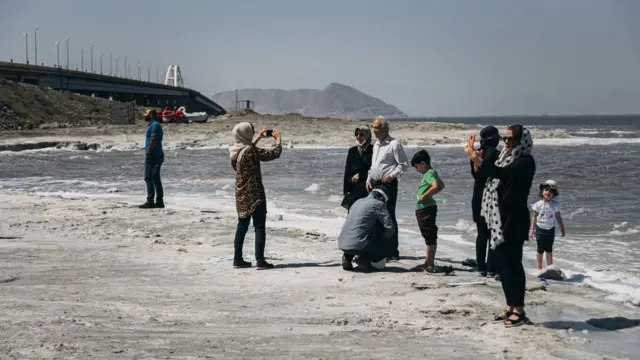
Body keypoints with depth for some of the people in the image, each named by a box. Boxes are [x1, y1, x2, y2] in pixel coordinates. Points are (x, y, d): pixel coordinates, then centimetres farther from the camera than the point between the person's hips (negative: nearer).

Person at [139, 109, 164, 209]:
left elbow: (153, 141, -21)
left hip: (153, 156, -10)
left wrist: (148, 153, -19)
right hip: (158, 155, 10)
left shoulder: (154, 125, -12)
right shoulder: (155, 125, 20)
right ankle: (159, 201, 11)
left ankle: (150, 201, -11)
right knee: (156, 178, 11)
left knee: (148, 178, -9)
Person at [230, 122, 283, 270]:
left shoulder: (235, 151, 4)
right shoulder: (251, 151, -19)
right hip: (254, 194, -8)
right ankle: (260, 260, -6)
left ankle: (238, 259, 17)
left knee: (242, 226, 14)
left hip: (241, 194, 8)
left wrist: (259, 137, 32)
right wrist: (278, 138, 2)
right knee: (259, 227, -3)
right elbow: (274, 154, -15)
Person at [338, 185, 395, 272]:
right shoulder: (378, 204, -1)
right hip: (357, 245, -7)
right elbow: (390, 227, -6)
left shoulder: (358, 201, 20)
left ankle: (348, 256, 16)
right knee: (387, 243, 11)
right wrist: (381, 240, 14)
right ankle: (364, 260, -2)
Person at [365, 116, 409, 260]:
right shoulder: (376, 145, 17)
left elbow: (404, 164, -11)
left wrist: (392, 175, -21)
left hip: (388, 184, -8)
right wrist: (369, 178, 11)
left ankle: (392, 252, -4)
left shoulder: (394, 144, -9)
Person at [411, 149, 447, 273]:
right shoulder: (430, 173, 14)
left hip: (427, 209, -11)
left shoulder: (430, 173, -15)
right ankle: (427, 263, 25)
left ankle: (430, 265, -5)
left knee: (430, 237, -7)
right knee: (429, 237, 16)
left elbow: (436, 186, -33)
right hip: (423, 209, 11)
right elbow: (442, 185, 27)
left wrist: (424, 196, -23)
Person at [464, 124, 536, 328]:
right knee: (501, 261, 11)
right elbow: (490, 173, 13)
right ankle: (510, 307, 20)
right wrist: (475, 158, -2)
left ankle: (519, 310, -1)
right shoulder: (506, 158, 16)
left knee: (512, 262, -7)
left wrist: (475, 158, -34)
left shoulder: (525, 162, -12)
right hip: (500, 218, 9)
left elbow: (501, 173, -27)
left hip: (514, 219, -9)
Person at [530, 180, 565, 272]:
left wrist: (562, 228, 7)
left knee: (549, 249, 8)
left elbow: (558, 217, 6)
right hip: (540, 229, -2)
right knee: (540, 249, 4)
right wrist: (532, 229, -5)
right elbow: (534, 217, -3)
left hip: (550, 229, 2)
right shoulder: (538, 204, -9)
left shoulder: (555, 205, -3)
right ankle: (539, 267, 15)